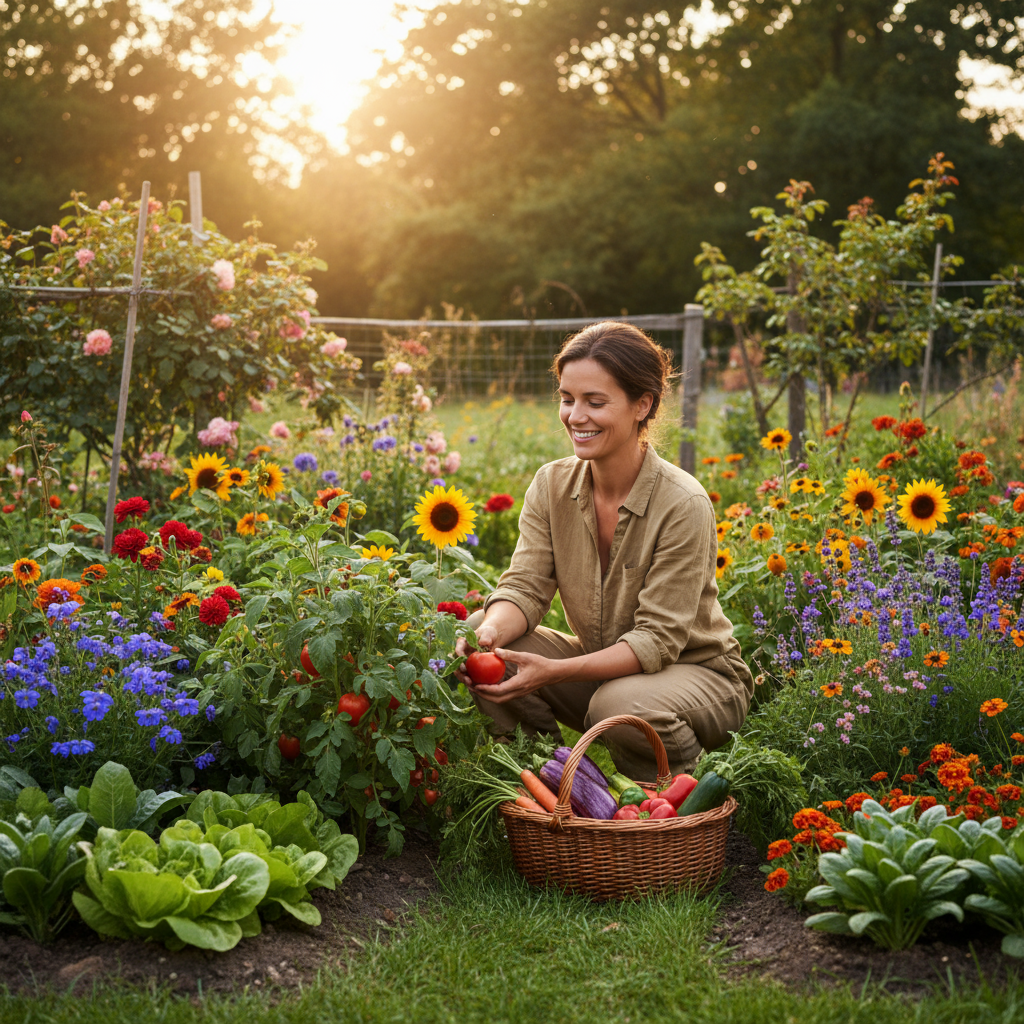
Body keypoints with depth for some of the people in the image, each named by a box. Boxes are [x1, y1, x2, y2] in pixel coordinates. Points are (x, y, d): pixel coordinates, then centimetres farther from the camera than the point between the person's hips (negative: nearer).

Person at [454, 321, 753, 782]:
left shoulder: (683, 505, -23)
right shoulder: (551, 485, -6)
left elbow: (657, 639, -25)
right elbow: (525, 587, -10)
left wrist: (554, 672, -38)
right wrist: (491, 632, -35)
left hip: (698, 672, -5)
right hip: (598, 665, 5)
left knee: (620, 704, -37)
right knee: (490, 642, -18)